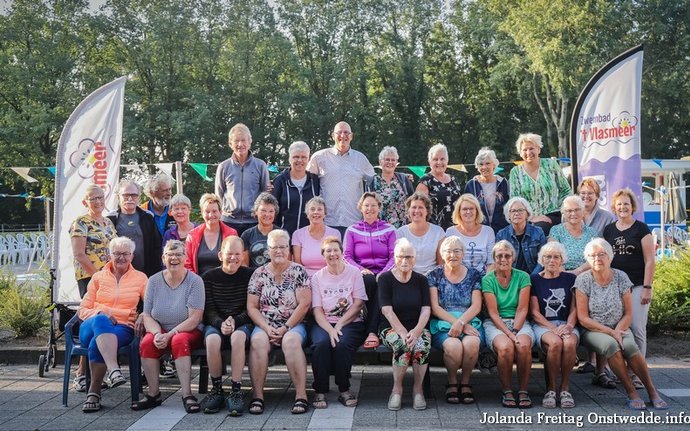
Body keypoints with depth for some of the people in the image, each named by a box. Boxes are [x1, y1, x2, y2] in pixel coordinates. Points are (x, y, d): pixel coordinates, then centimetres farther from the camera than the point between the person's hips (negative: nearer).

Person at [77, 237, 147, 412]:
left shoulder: (140, 278, 17)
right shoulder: (98, 277, 20)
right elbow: (82, 309, 16)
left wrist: (143, 317, -13)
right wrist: (100, 313, -6)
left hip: (123, 328, -1)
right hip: (92, 326, 1)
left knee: (96, 344, -36)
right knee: (100, 321, -39)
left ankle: (94, 393, -27)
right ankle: (114, 370, -53)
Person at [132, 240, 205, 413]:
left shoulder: (195, 281, -7)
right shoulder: (154, 281, 4)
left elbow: (194, 319, -14)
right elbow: (147, 316, 2)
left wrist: (169, 335, -23)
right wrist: (157, 333, -19)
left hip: (188, 331, -3)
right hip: (160, 330, 3)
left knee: (179, 340, -35)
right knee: (147, 342, -28)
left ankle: (187, 395, -33)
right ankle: (153, 394, -17)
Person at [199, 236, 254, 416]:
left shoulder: (250, 275, 3)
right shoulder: (209, 277, 6)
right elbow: (209, 310, 1)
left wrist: (235, 321, -18)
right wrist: (221, 323, -19)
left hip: (243, 323, -1)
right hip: (215, 323, 1)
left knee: (238, 337, -36)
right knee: (212, 339, -34)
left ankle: (236, 391, -27)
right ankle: (216, 389, -16)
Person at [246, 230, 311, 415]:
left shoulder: (298, 271, 3)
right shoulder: (259, 274, 9)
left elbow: (304, 304, -4)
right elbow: (251, 307, 5)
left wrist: (285, 328, -11)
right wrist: (267, 328, -9)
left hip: (293, 325, -1)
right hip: (265, 326, 2)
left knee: (291, 341, -34)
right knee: (258, 341, -31)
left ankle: (301, 396, -31)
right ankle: (257, 396, -27)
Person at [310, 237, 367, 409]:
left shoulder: (354, 273, 6)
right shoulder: (317, 277, 9)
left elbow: (358, 304, -2)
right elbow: (317, 309, 0)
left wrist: (339, 325, -13)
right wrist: (330, 330, -18)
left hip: (350, 322, -1)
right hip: (324, 323, 1)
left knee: (342, 343, -32)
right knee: (321, 343, -31)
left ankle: (344, 390, -14)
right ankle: (320, 391, -20)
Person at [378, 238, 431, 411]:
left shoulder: (421, 280, 8)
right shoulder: (385, 278, 0)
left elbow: (426, 309, -1)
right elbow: (387, 310, -10)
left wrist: (416, 330, -20)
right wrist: (403, 332, -22)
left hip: (417, 327, 2)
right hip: (391, 327, -2)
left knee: (423, 345, -32)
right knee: (403, 345, -34)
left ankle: (418, 389, -13)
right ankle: (397, 389, -15)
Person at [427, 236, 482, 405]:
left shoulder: (473, 275, 11)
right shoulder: (434, 275, 7)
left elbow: (476, 306, 2)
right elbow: (435, 308, -2)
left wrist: (460, 323, -17)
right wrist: (459, 324, -13)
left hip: (469, 323, 1)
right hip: (442, 324, -1)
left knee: (471, 344, -32)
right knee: (454, 346, -33)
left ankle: (465, 383, -7)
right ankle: (452, 383, -5)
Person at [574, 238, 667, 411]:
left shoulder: (621, 277, 1)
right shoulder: (583, 280, -5)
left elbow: (628, 314, 2)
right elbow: (583, 318, -9)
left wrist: (617, 331, -16)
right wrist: (610, 332, -17)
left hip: (619, 329, 2)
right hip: (593, 331, -2)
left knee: (630, 346, -31)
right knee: (610, 345, -34)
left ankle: (652, 392, -21)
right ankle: (631, 393, -26)